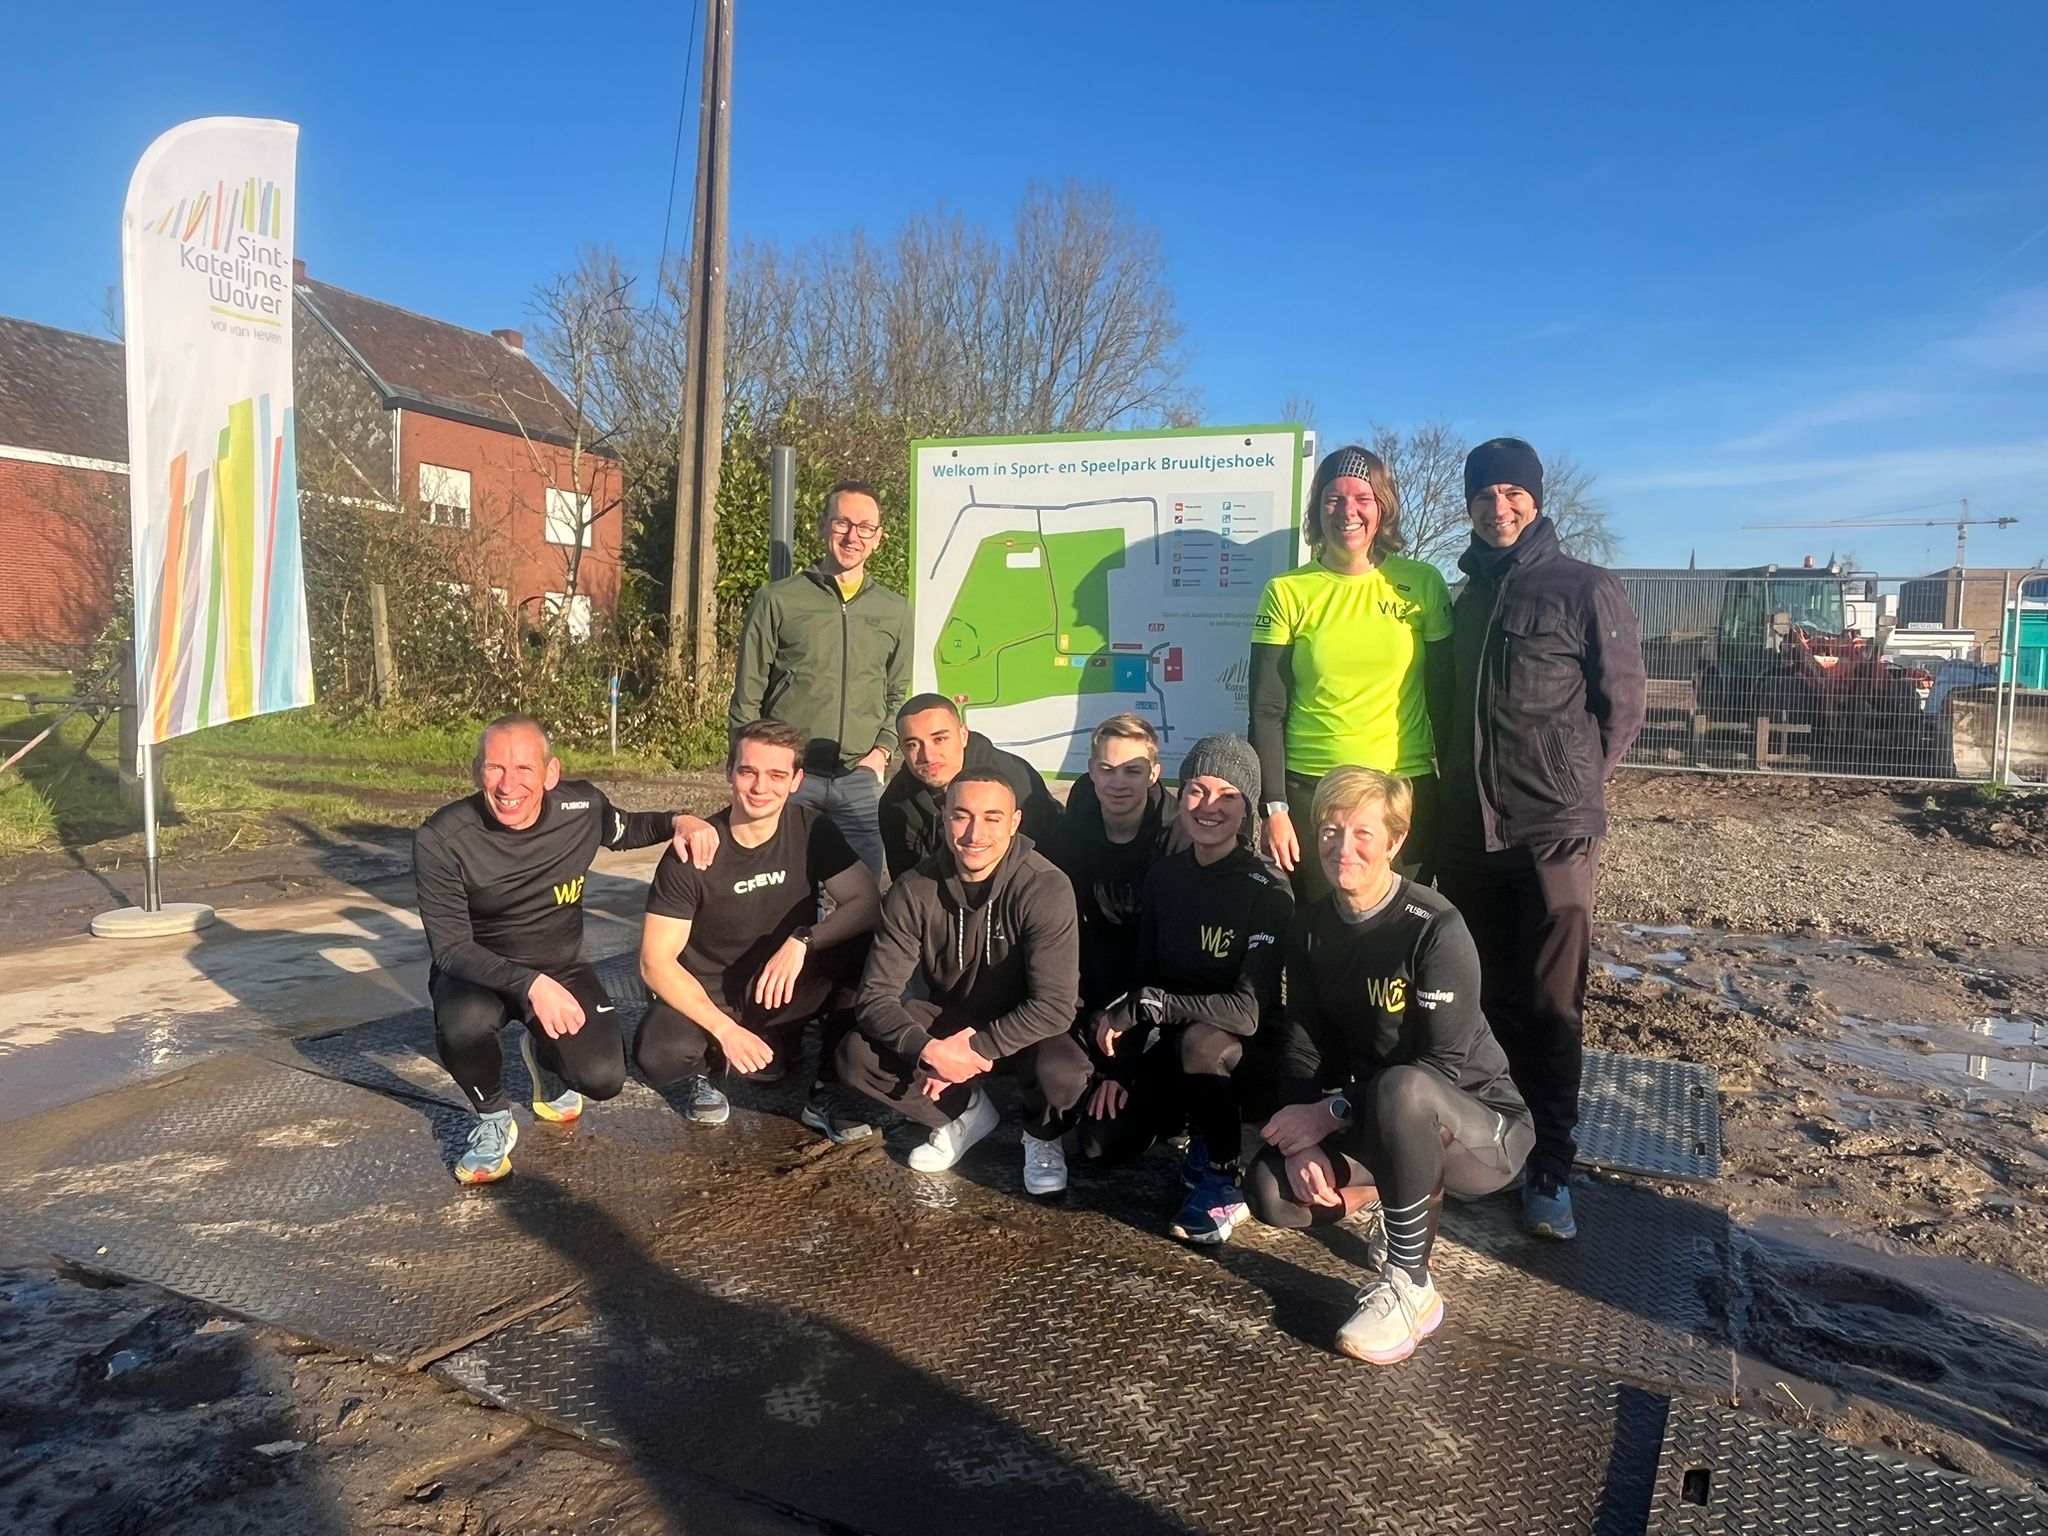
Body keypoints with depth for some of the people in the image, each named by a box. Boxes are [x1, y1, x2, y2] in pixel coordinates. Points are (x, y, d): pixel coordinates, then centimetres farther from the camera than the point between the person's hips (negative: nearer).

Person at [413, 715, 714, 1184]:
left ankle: (543, 1053, 21)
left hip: (560, 967, 2)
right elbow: (451, 948, -24)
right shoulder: (440, 840, -23)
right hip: (476, 970, -2)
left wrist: (677, 820, -12)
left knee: (603, 1079, -18)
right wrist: (530, 984, -40)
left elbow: (626, 829, 11)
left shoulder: (581, 806, -14)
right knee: (463, 1023, -37)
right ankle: (492, 1119, -3)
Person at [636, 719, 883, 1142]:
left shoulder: (811, 830, -9)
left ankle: (826, 1094, -9)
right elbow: (656, 962, -17)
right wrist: (724, 1029, -26)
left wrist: (803, 941, -31)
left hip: (782, 994, 3)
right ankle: (698, 1072, 6)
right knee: (657, 1055, -34)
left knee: (865, 948, -24)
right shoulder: (693, 854, -17)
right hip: (707, 997, -2)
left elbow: (868, 903, -15)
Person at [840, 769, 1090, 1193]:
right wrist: (929, 1050, -34)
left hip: (1023, 1028, -3)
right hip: (947, 1017, 3)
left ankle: (1042, 1138, 3)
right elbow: (877, 995, -17)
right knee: (855, 1056, -18)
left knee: (1060, 1068, -35)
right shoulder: (913, 891, -17)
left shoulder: (1046, 889, -26)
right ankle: (965, 1112, 8)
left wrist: (975, 1049, -30)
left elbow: (1054, 1006, -29)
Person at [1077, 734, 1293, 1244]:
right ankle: (1200, 1128, 19)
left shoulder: (1268, 889, -21)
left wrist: (1144, 1006, -26)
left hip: (1249, 1048, -5)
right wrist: (1116, 1067, -3)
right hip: (1168, 1045, 5)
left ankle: (1221, 1179, -12)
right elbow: (1144, 974, 4)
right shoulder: (1164, 876, -2)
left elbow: (1251, 1009, -28)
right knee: (1102, 1141, -10)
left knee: (1199, 1041, -37)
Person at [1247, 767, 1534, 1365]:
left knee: (1400, 1090, -39)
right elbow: (1306, 1050, -1)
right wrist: (1303, 1141, -18)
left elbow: (1442, 1067, -25)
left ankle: (1410, 1285, -19)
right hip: (1378, 1125, 6)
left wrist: (1330, 1113, -23)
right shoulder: (1312, 929, -1)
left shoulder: (1434, 927, -22)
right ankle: (1399, 1198, 11)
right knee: (1271, 1188, -17)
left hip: (1480, 1128, -6)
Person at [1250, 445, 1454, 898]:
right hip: (1310, 792, -1)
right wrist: (1274, 808, -6)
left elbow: (1445, 695, 7)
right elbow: (1267, 711, -1)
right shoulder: (1286, 592, 0)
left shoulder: (1422, 583, 2)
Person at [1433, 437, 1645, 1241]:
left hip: (1553, 834, -5)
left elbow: (1621, 706, 0)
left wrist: (1569, 785, 0)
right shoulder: (1463, 599, 14)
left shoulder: (1588, 590, -2)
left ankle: (1549, 1170, 10)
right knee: (1486, 997, 13)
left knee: (1550, 1006, -1)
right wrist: (1469, 781, 12)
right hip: (1468, 834, 5)